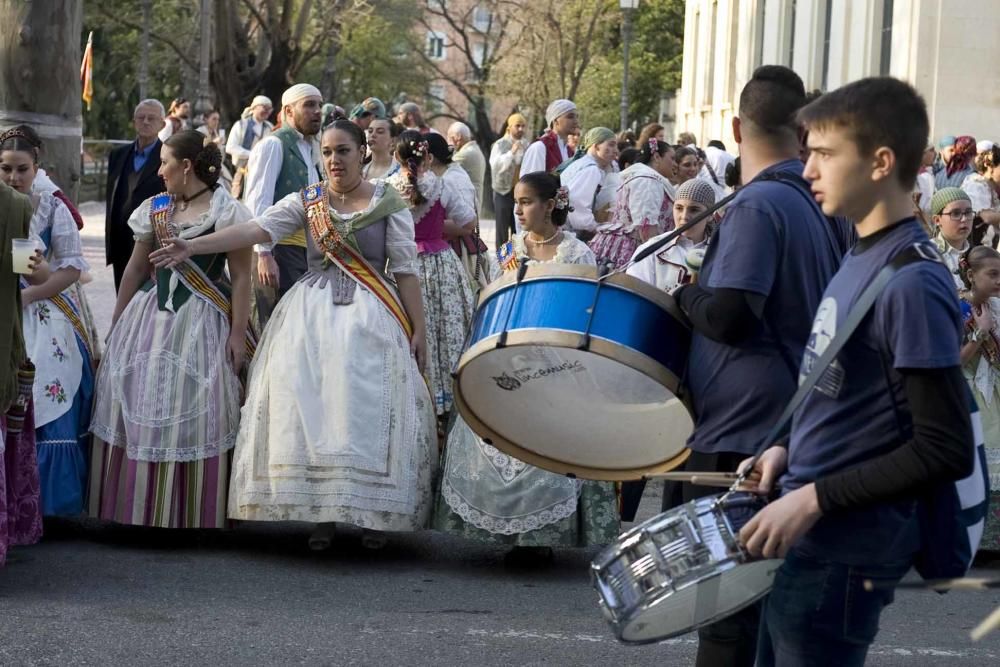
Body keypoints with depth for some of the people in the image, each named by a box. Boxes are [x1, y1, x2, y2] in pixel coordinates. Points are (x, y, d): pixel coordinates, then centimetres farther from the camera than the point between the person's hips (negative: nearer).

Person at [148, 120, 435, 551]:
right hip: (313, 316, 2)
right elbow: (256, 229, -5)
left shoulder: (388, 203, 2)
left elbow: (405, 269, 0)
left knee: (367, 410, -7)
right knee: (313, 409, -4)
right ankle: (322, 514, 4)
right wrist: (193, 246, -18)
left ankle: (373, 516, 4)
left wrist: (418, 329, -5)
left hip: (370, 319, -2)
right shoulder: (306, 202, 7)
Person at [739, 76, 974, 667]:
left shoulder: (912, 285, -20)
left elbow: (946, 452, -22)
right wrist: (790, 451, 7)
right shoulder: (862, 261, 9)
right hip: (809, 541, 9)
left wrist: (816, 497, -21)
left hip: (843, 557, -9)